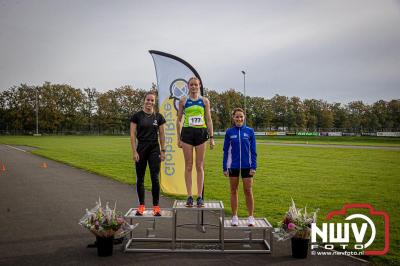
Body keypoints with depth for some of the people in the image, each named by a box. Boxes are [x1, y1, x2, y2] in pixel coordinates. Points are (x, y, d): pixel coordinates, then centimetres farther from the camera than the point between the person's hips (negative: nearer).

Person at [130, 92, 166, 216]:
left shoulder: (158, 117, 4)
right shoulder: (137, 116, -1)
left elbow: (162, 135, 8)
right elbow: (132, 135, -2)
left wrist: (163, 150, 3)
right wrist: (134, 151, -8)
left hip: (154, 149, 1)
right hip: (141, 149, 0)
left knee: (155, 178, -3)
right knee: (140, 179, 7)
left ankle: (156, 206, 6)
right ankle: (141, 206, 18)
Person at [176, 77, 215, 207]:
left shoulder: (205, 101, 8)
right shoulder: (183, 100, 7)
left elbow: (209, 120, 8)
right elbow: (178, 120, 8)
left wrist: (212, 137, 1)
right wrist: (178, 138, 1)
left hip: (201, 133, 1)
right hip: (187, 133, 0)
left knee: (200, 166, 3)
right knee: (188, 166, 1)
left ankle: (199, 196, 9)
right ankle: (189, 196, 7)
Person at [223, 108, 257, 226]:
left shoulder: (249, 131, 0)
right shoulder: (229, 132, 1)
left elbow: (253, 151, 2)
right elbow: (226, 151, 4)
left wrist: (253, 167, -3)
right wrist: (225, 168, 2)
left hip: (246, 166, -1)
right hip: (233, 166, 1)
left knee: (248, 191, 3)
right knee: (233, 191, 9)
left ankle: (251, 217, 16)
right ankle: (234, 217, 20)